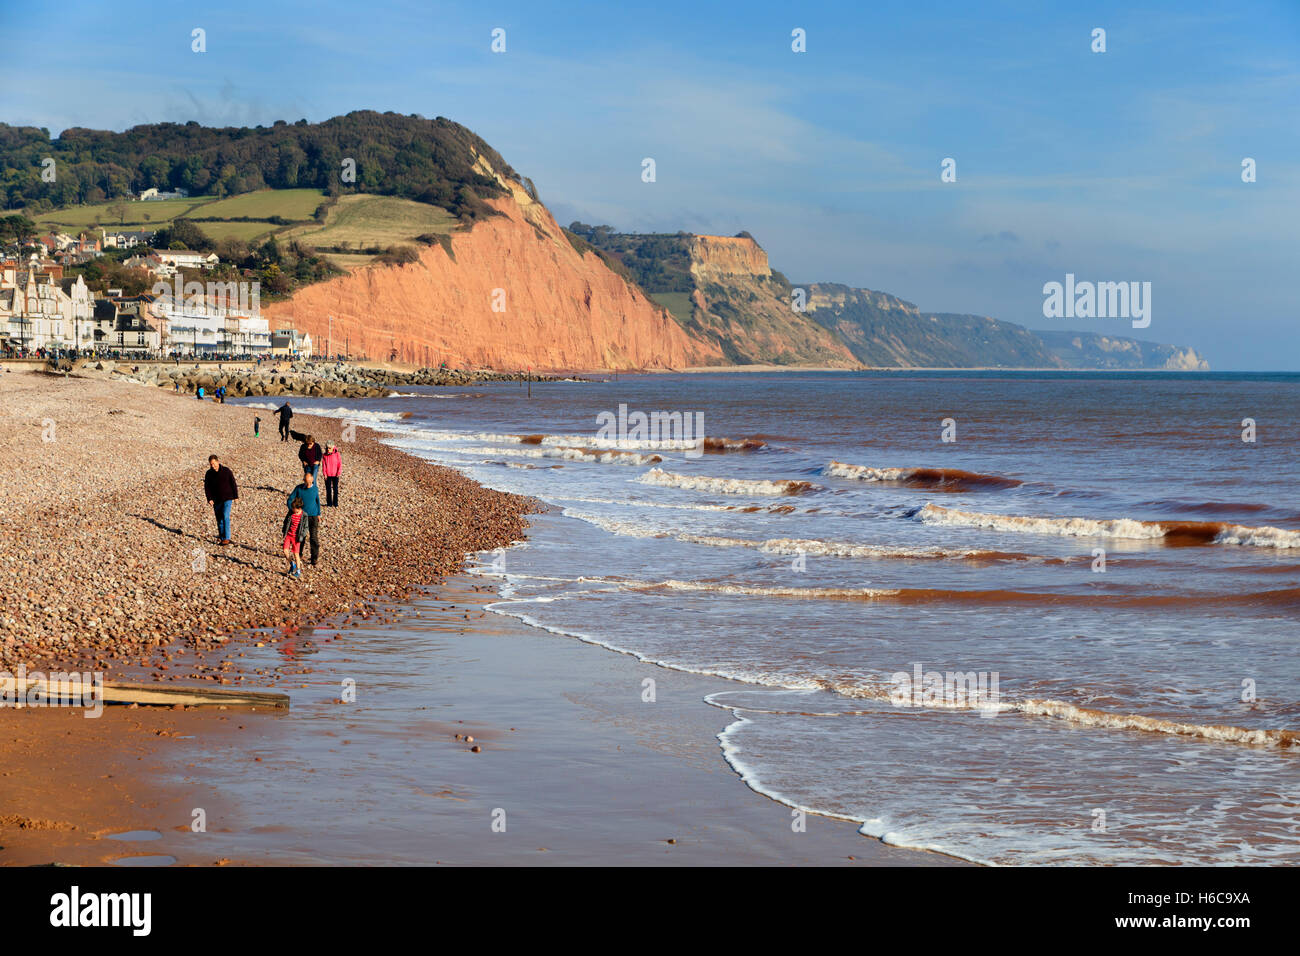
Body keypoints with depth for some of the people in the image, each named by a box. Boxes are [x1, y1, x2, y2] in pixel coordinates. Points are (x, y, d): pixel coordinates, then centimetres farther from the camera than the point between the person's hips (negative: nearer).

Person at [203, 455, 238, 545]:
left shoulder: (226, 471, -6)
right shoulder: (208, 474, 0)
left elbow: (233, 484, 0)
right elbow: (206, 487, 1)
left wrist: (235, 496, 0)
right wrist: (209, 499, -11)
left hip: (227, 498, -3)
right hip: (216, 500, 4)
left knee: (225, 516, -16)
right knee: (219, 519, 11)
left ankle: (226, 538, -16)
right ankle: (221, 535, 28)